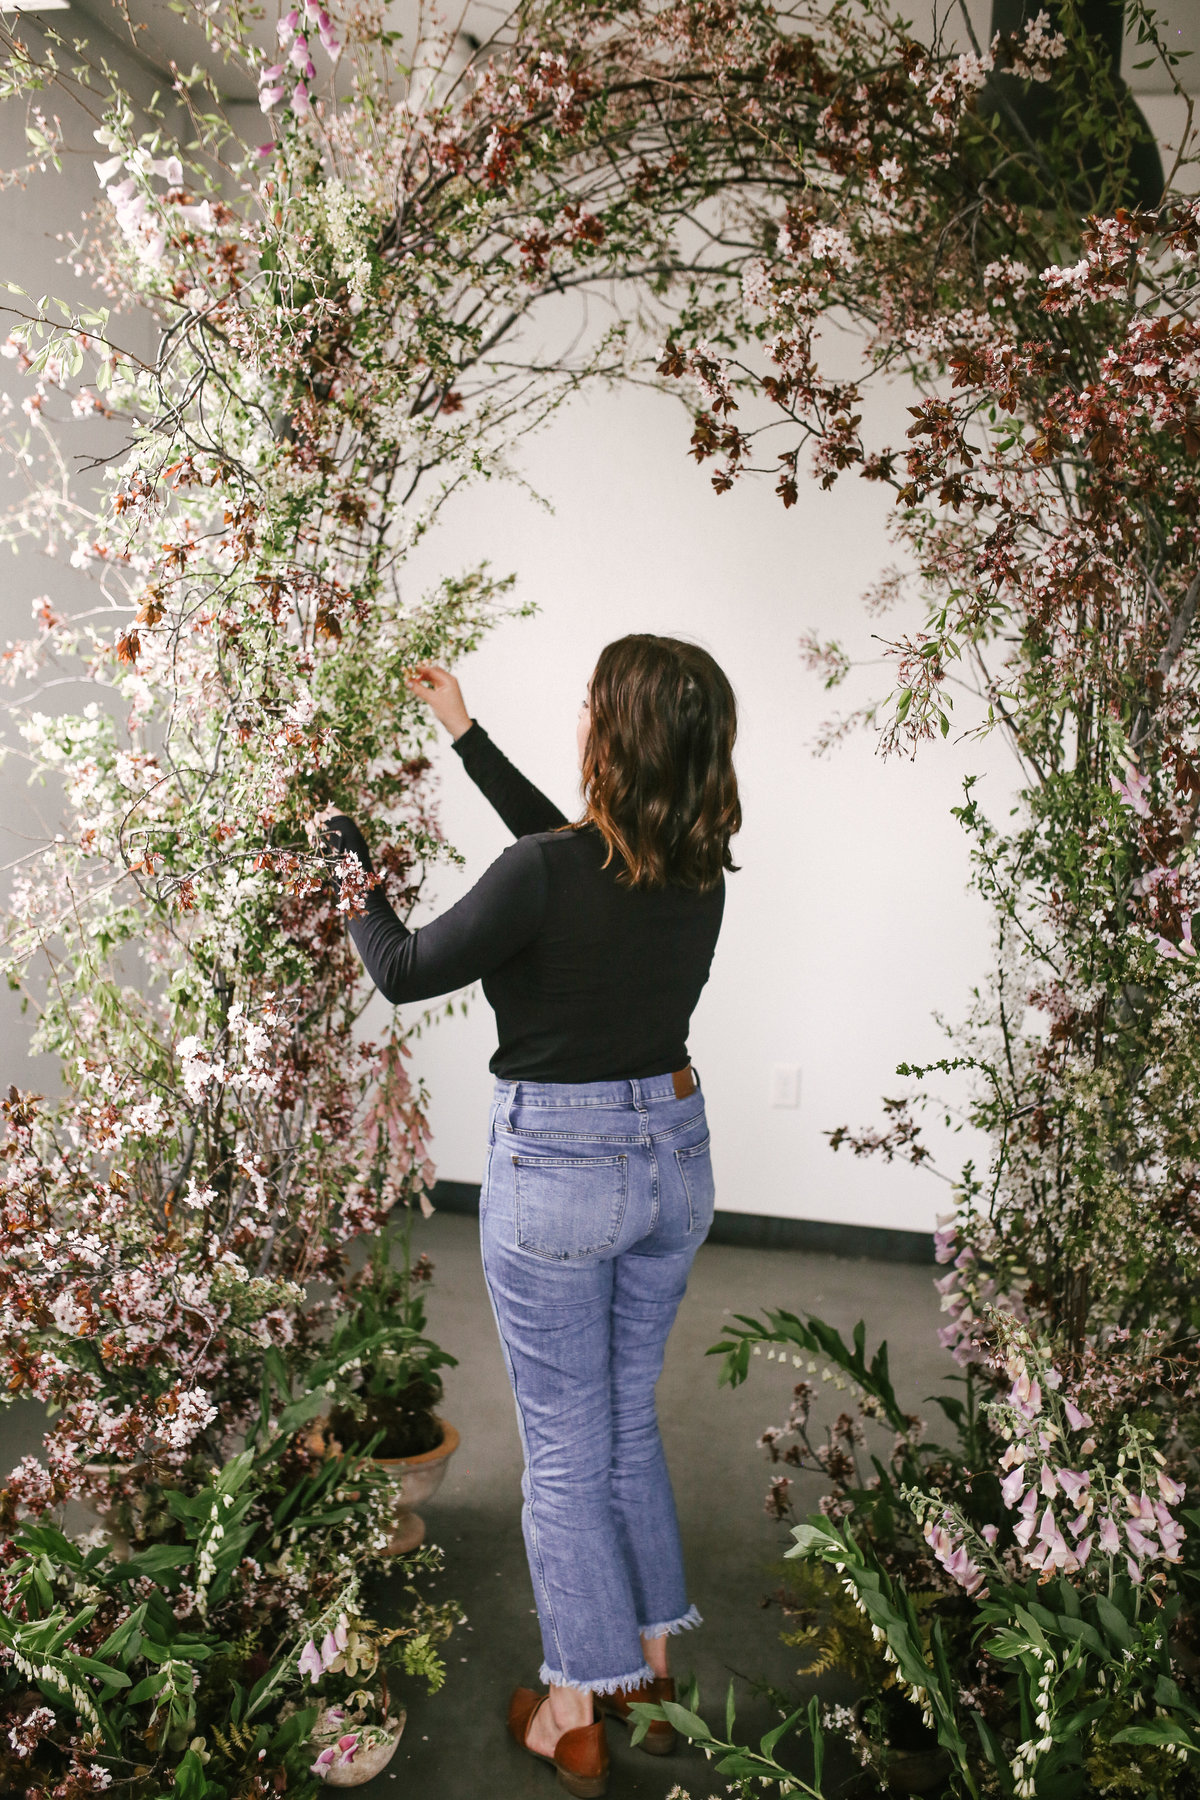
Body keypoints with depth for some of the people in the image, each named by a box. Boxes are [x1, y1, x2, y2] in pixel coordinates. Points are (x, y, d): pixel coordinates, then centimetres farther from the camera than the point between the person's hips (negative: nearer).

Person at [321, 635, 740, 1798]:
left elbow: (406, 972, -9)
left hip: (556, 1168, -6)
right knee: (629, 1419, 23)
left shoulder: (542, 874, -23)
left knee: (563, 1450, 11)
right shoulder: (700, 873, -3)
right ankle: (651, 1667, 39)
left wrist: (352, 871, 9)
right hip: (673, 1154, 6)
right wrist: (465, 735, 22)